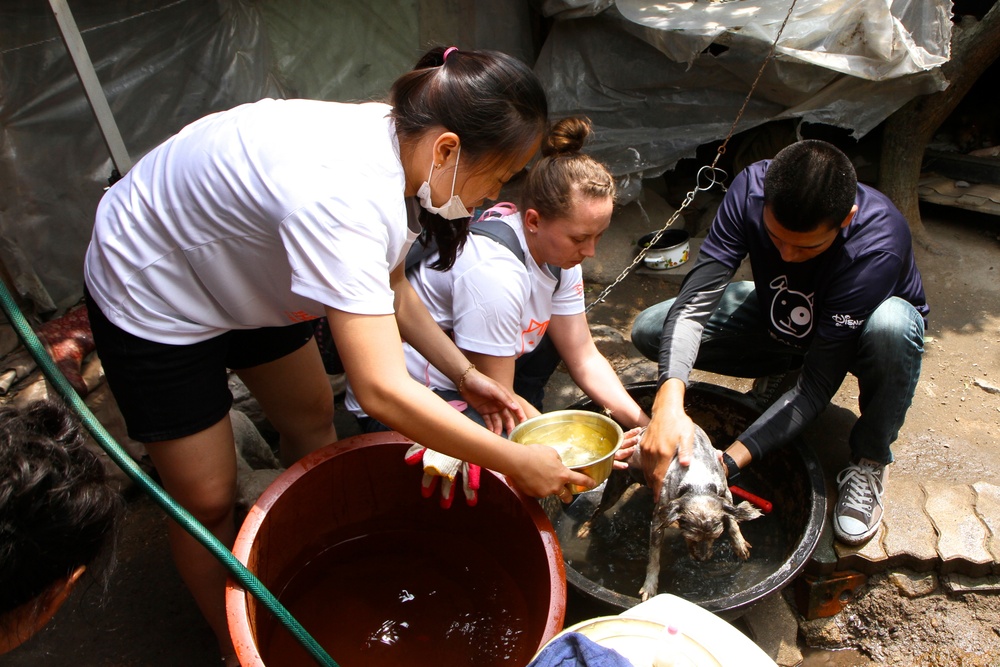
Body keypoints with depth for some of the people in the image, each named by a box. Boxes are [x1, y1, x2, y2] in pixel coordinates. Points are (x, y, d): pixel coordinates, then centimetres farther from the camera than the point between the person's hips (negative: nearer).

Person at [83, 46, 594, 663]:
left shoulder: (398, 146, -14)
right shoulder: (341, 194, -41)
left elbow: (389, 287, 2)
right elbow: (384, 391, -43)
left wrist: (465, 373, -5)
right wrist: (513, 462, -32)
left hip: (245, 272, 8)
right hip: (152, 295, -8)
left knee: (313, 419, 16)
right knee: (207, 501, 2)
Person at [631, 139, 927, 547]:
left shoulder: (879, 243, -37)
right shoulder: (752, 188, -29)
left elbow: (819, 383, -34)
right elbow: (696, 298, -35)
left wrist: (731, 461, -42)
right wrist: (670, 399, -51)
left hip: (852, 333, -3)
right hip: (779, 321, 3)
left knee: (891, 324, -40)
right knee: (649, 331, -15)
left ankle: (869, 461, -12)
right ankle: (780, 368, 8)